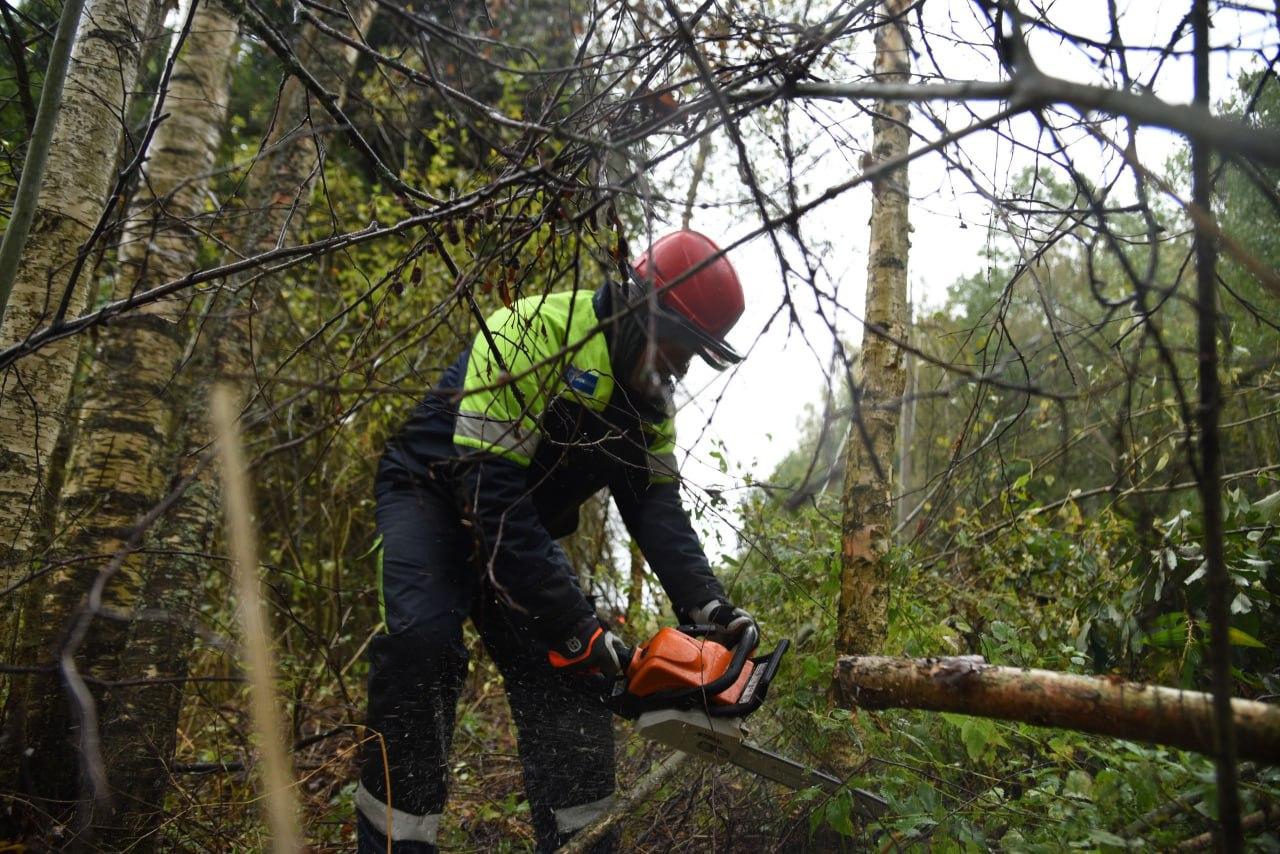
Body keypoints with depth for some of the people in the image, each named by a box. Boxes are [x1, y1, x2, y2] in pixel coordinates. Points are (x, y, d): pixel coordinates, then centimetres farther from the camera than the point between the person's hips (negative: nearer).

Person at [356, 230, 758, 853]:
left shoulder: (650, 401, -4)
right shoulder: (535, 332, -29)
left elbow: (656, 507, -7)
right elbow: (488, 491, -33)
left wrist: (705, 605, -23)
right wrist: (573, 624, -33)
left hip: (522, 527, 7)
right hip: (431, 494, -6)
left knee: (567, 672, -5)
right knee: (421, 643, -30)